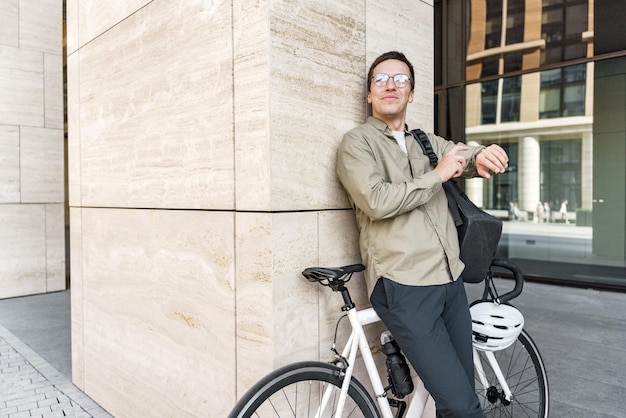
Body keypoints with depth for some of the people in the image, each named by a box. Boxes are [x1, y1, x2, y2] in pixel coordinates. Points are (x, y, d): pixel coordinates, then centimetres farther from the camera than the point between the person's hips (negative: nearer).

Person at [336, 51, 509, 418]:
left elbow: (471, 157, 12)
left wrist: (485, 156, -11)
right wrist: (437, 174, -9)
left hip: (451, 281, 6)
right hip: (404, 287, -6)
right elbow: (376, 201, -16)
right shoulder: (357, 143, -1)